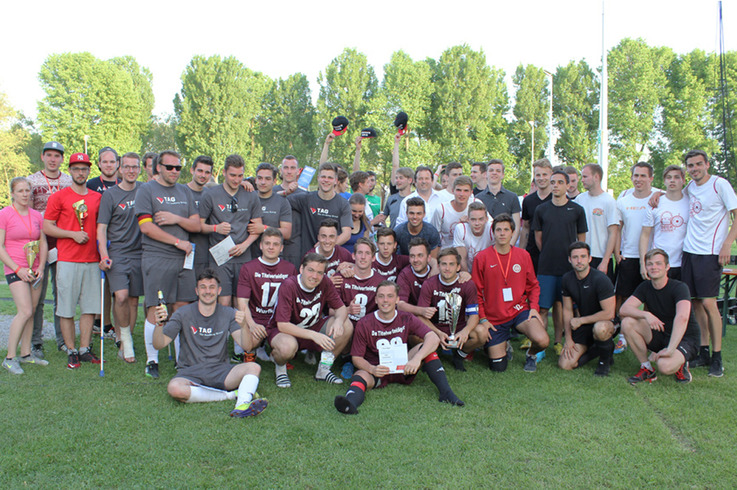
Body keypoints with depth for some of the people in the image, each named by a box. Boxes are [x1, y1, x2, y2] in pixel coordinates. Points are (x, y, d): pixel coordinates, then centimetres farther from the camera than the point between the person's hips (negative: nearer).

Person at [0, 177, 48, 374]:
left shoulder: (37, 215, 9)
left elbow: (43, 243, 13)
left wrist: (40, 267, 0)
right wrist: (18, 269, -14)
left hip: (35, 271, 5)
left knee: (30, 312, 8)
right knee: (25, 312, -15)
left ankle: (26, 354, 19)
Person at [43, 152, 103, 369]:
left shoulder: (97, 197, 12)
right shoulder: (59, 197, 1)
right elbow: (47, 227, -1)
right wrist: (73, 234, -13)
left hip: (92, 260, 4)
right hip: (67, 261, -3)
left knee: (90, 307, 5)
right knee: (66, 309, 0)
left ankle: (85, 349, 14)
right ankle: (71, 351, 10)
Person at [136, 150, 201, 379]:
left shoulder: (185, 191, 17)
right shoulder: (146, 190, 2)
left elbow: (196, 225, 11)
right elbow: (147, 227, -9)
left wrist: (177, 219, -8)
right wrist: (178, 242, -9)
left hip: (183, 258, 5)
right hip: (156, 259, -4)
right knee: (155, 310, -3)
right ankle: (152, 360, 9)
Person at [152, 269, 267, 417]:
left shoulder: (228, 314, 7)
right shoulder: (183, 314, 4)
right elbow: (158, 345, -1)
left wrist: (243, 326, -27)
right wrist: (159, 324, -21)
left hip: (220, 371, 1)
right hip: (190, 372, -1)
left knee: (253, 367, -25)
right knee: (175, 388, -35)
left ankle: (242, 404, -49)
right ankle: (232, 394, -26)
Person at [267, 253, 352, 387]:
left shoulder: (325, 283, -11)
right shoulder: (288, 286, -26)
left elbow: (341, 308, -2)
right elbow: (282, 325, -29)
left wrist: (339, 320, -28)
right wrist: (313, 335, -38)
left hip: (313, 327, 5)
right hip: (284, 331, -5)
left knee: (346, 326, -17)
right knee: (287, 346, -41)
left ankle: (323, 370, 0)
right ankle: (280, 367, -2)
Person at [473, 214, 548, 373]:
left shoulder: (523, 255, 2)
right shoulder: (482, 257, -6)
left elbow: (533, 285, 11)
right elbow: (476, 291, -1)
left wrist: (534, 307, -6)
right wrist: (482, 318, -7)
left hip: (519, 310, 1)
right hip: (494, 317, -1)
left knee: (542, 341, -26)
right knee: (498, 367, 0)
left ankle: (531, 354, 11)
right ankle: (505, 345, 35)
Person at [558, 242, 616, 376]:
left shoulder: (600, 279, -21)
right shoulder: (567, 279, -4)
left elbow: (609, 313, -24)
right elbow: (567, 310, 5)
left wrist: (580, 320, -17)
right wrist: (568, 339, 0)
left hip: (604, 321, -5)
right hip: (583, 325, 5)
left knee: (600, 329, -43)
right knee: (565, 364, -10)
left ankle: (606, 359, -9)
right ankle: (595, 349, 18)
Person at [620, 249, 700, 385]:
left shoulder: (679, 287, -19)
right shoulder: (645, 287, -2)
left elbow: (682, 318, -36)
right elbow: (623, 309, -15)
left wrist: (670, 349, -44)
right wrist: (646, 314, -34)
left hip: (684, 339, -5)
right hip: (659, 336, 6)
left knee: (665, 366, -35)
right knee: (627, 323, -19)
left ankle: (680, 364, 3)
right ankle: (647, 369, -5)